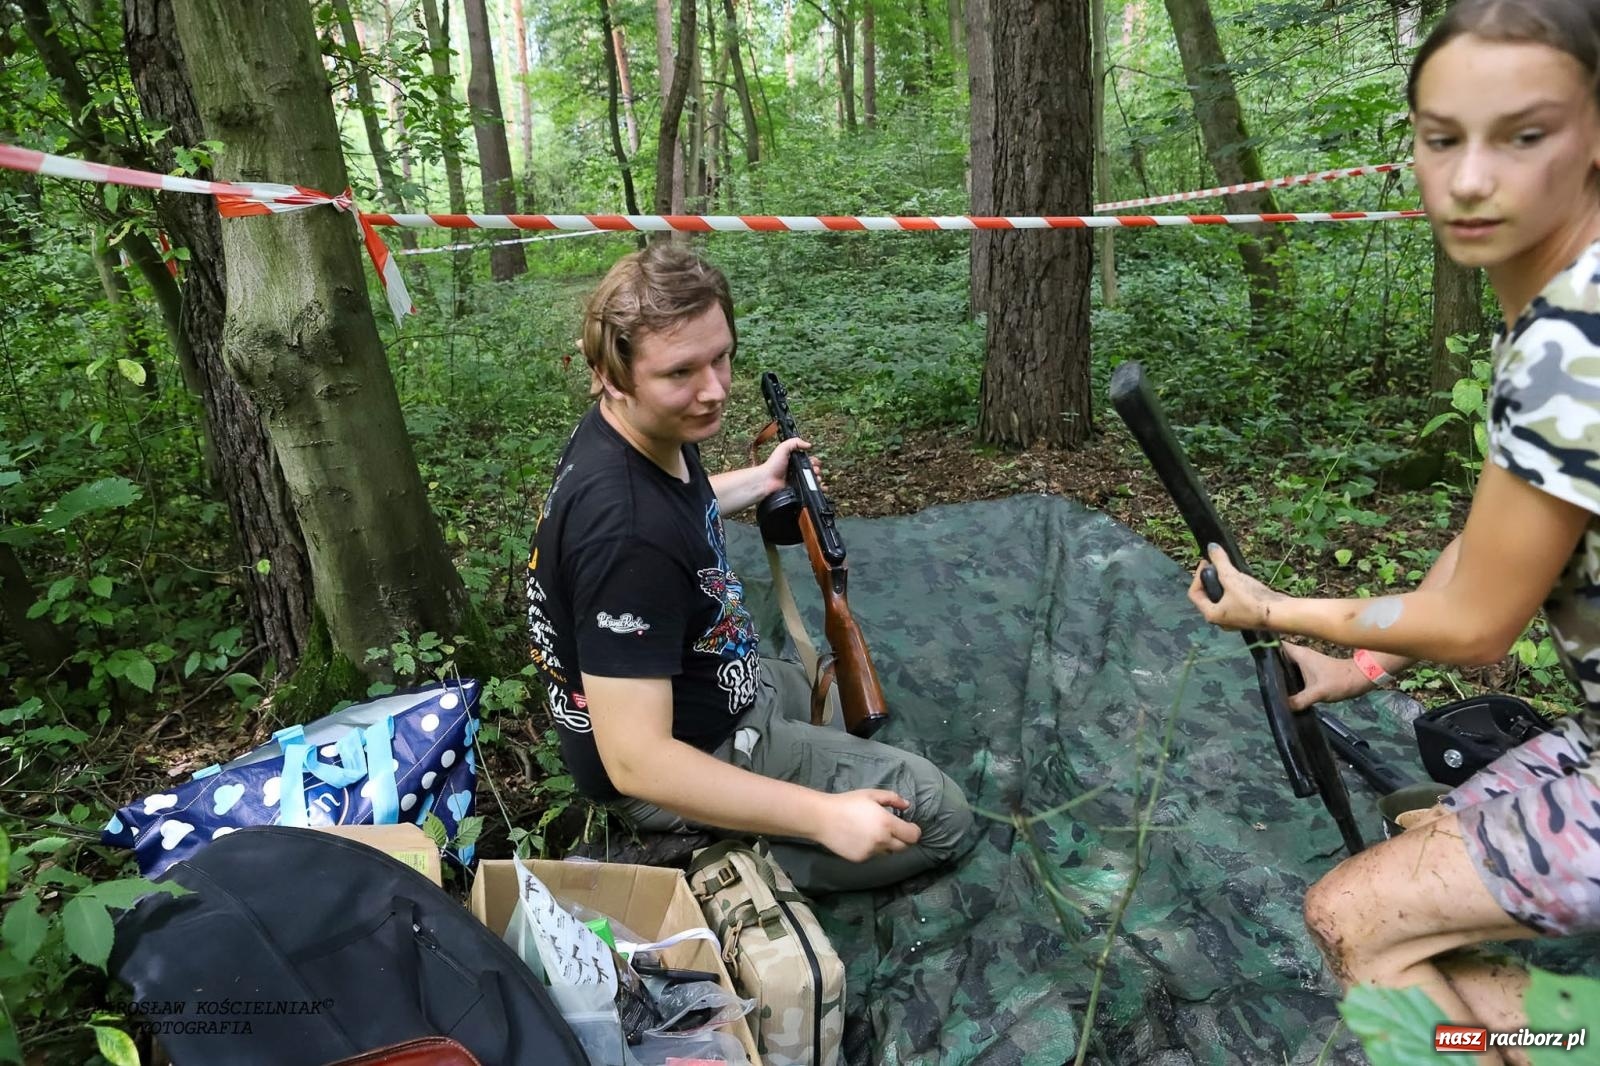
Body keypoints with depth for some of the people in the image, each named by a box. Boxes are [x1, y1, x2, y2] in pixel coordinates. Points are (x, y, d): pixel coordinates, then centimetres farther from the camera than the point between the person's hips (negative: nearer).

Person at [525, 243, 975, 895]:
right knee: (941, 817, -6)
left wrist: (761, 481, 19)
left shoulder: (652, 433, -8)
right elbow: (634, 762, -35)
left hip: (713, 686, 9)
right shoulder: (626, 534, -37)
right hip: (681, 765, -9)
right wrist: (824, 816, -34)